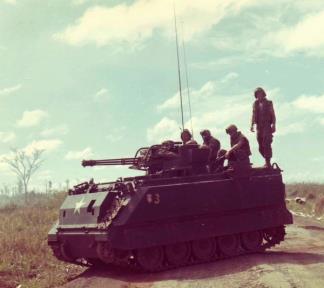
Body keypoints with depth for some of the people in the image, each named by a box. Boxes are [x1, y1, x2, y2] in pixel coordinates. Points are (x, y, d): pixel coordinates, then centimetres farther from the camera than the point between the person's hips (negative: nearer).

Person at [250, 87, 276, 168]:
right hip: (259, 127, 4)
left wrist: (273, 125, -10)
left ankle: (268, 162, -11)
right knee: (261, 147, 6)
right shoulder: (255, 104, 13)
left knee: (266, 144, -14)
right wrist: (252, 125, -4)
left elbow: (273, 115, 0)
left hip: (267, 126, -4)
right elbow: (253, 115, 8)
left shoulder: (268, 103, 3)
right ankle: (267, 162, 19)